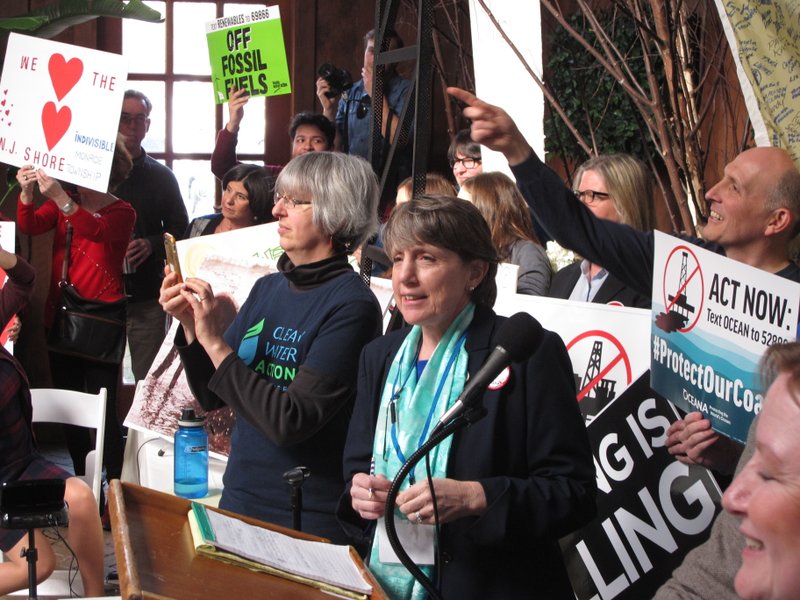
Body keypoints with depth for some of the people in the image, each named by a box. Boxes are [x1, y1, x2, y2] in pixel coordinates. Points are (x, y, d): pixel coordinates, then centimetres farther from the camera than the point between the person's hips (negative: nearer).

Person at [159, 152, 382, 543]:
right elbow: (212, 397, 8)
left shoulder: (350, 305, -16)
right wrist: (190, 324, -6)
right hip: (240, 502, 6)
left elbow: (289, 422, -23)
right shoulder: (268, 289, 5)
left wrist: (215, 342, -22)